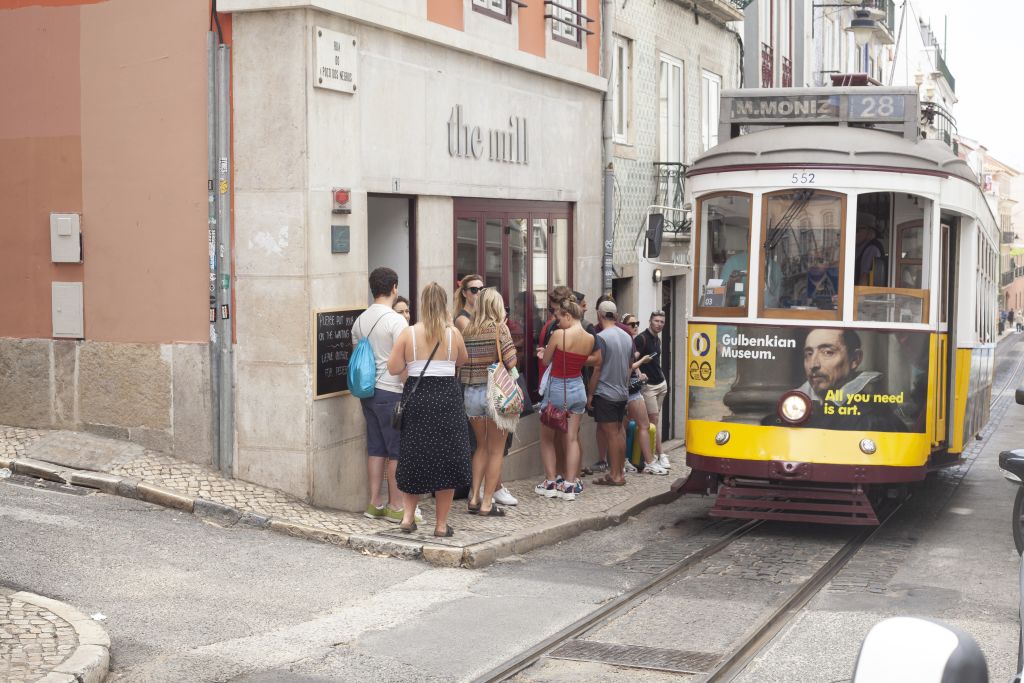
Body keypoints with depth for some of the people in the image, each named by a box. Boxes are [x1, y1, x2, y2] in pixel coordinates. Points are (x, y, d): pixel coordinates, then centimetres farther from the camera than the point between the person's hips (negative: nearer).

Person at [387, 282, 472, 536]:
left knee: (414, 458, 16)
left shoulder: (408, 333, -5)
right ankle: (441, 524, 11)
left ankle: (408, 516, 13)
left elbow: (393, 368, -3)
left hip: (416, 398, 1)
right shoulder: (453, 333, -4)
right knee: (446, 459, 7)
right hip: (447, 399, -1)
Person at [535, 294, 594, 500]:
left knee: (547, 438, 11)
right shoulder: (590, 339, -3)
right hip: (577, 388, 5)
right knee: (572, 438, 8)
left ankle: (550, 483, 10)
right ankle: (569, 486, 6)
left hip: (556, 388, -5)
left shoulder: (559, 334, -19)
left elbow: (546, 361, -7)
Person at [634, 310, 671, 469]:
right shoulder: (641, 338, -13)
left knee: (654, 420, 9)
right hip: (648, 385, -8)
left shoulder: (657, 339, 14)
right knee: (655, 420, -7)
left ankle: (652, 452, 13)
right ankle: (661, 455, -6)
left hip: (661, 384, 8)